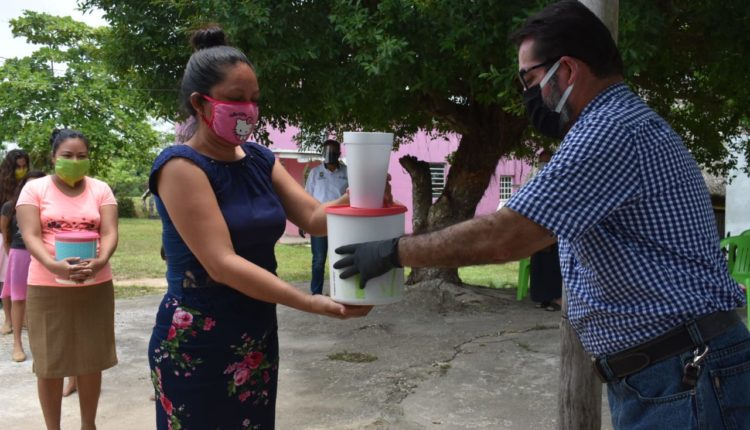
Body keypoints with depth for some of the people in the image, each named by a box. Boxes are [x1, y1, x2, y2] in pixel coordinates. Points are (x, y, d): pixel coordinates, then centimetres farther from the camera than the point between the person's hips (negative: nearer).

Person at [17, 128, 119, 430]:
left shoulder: (100, 189, 5)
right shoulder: (34, 188, 1)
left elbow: (110, 233, -4)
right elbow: (30, 236, -9)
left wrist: (100, 261, -25)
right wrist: (53, 265, -28)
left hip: (96, 286, 2)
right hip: (47, 287, -1)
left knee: (92, 360, 9)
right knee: (49, 362, 4)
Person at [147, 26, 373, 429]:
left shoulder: (259, 159, 6)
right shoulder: (182, 166, -16)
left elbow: (314, 217, -3)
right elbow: (222, 264, -24)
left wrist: (354, 200, -25)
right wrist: (312, 303, -30)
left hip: (258, 338, 7)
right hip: (196, 346, -6)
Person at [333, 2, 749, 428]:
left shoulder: (614, 130, -19)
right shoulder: (624, 122, 16)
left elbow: (504, 237, -23)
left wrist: (393, 252, -12)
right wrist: (557, 127, 12)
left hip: (682, 383, -10)